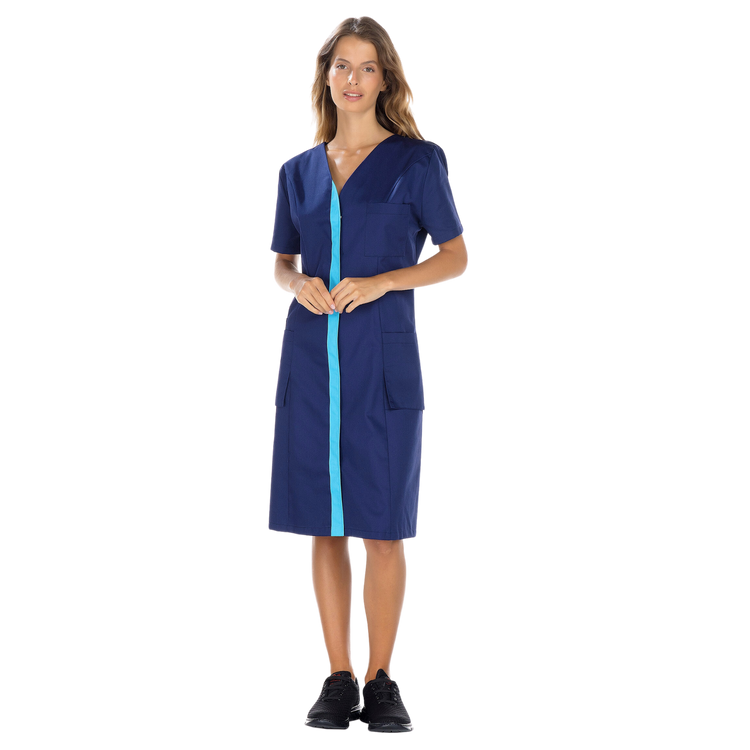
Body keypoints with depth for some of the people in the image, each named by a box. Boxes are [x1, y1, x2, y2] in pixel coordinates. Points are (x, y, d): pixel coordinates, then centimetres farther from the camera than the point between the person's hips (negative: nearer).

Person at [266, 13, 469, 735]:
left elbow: (456, 255, 1)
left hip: (384, 357, -3)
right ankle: (337, 680, 12)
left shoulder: (416, 160, 3)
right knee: (323, 524, 4)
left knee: (383, 526, -1)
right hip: (310, 354, 3)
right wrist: (299, 283, -5)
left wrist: (381, 281, -13)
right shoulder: (299, 170, 13)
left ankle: (380, 682, 10)